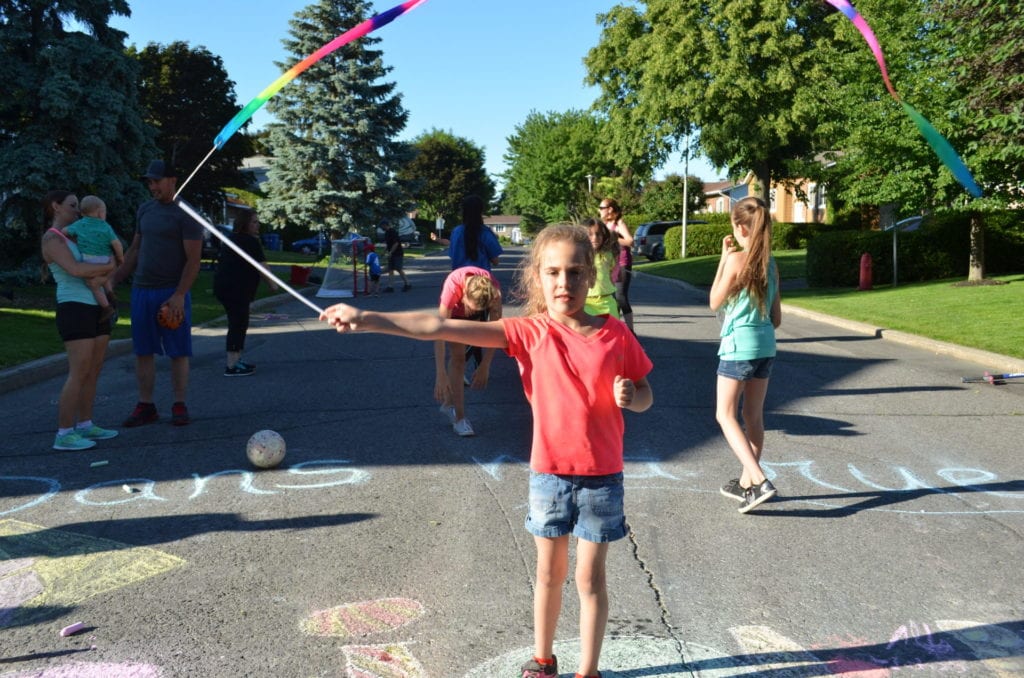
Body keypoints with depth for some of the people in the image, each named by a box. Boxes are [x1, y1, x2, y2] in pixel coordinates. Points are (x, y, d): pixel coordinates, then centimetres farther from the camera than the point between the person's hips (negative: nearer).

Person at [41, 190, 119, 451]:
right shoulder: (51, 239, -9)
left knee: (94, 370, 10)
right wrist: (110, 266, -9)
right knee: (79, 374, -11)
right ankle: (64, 435, -6)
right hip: (75, 310, -9)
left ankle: (85, 426, 18)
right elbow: (76, 270, -22)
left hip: (96, 309, 9)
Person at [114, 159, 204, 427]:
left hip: (173, 293, -6)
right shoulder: (145, 209, 13)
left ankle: (179, 406, 9)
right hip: (142, 291, 6)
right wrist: (114, 279, 13)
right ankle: (145, 407, 13)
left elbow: (193, 259, -12)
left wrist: (179, 295, -19)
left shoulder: (185, 214, -6)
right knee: (143, 351, 6)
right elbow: (135, 250, 21)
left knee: (178, 352, 0)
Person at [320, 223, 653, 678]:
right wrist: (368, 320, -23)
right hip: (548, 472, 1)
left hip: (601, 476, -1)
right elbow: (441, 328, -17)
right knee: (549, 571, 17)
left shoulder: (615, 335, -7)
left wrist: (631, 396, -18)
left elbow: (645, 395, 7)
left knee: (590, 577, 9)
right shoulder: (529, 333, -9)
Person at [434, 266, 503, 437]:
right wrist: (441, 375, -49)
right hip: (454, 310, -2)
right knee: (458, 356, -14)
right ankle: (459, 417, -12)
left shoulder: (493, 289, -37)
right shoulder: (453, 286, -44)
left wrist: (485, 366, -29)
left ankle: (449, 404, 24)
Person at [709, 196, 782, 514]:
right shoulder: (770, 263, 6)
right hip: (766, 347, 7)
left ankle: (759, 481, -12)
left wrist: (723, 258, 0)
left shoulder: (736, 260, -14)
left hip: (738, 346, -7)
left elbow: (715, 302, -2)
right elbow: (777, 317, 10)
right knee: (754, 417, 14)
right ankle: (747, 482, 25)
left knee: (725, 416, 0)